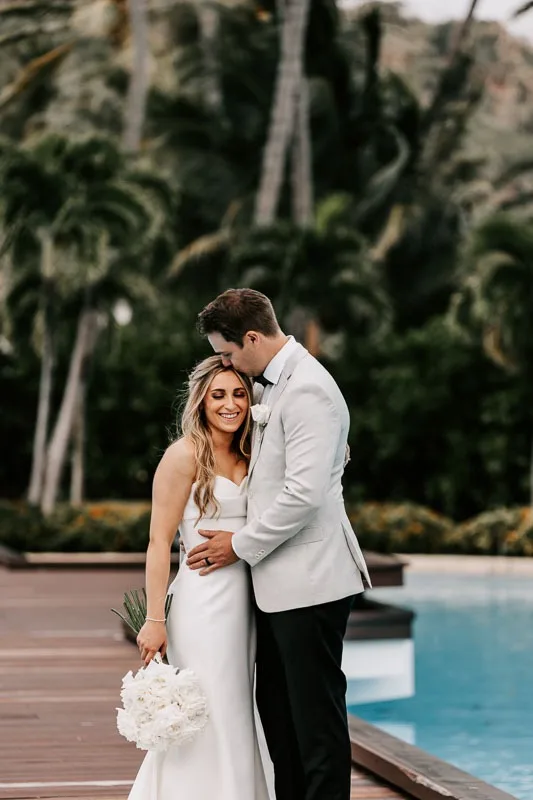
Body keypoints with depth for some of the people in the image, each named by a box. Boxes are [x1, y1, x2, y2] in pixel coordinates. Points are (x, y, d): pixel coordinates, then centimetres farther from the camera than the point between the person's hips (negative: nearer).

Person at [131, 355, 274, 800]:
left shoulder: (246, 457, 12)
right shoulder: (185, 455, -9)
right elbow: (159, 541, -11)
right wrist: (154, 620, -16)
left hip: (245, 601, 7)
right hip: (204, 600, -7)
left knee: (237, 719, 12)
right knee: (206, 723, -3)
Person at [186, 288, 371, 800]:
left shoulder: (308, 390, -17)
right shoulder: (270, 383, 13)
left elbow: (304, 494, -23)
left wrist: (241, 546, -12)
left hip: (309, 582, -10)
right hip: (278, 581, 10)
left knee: (316, 714, -2)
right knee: (275, 706, 15)